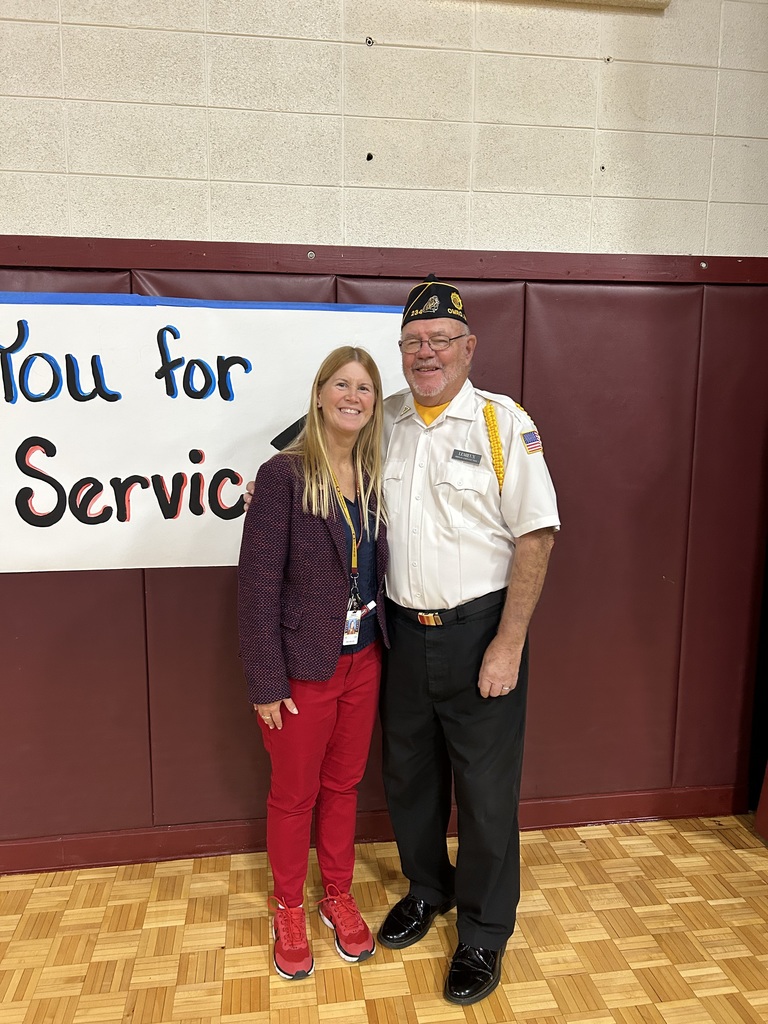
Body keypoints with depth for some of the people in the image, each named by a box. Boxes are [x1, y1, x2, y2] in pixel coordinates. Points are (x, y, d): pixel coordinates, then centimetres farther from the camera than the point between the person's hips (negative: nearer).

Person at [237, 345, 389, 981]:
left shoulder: (375, 477, 1)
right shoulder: (284, 474, -15)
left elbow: (380, 569, 7)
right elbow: (258, 582, -15)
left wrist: (386, 646, 2)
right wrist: (265, 681, -15)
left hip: (363, 660, 5)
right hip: (303, 666, -4)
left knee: (343, 785, 21)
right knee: (294, 794, 15)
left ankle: (339, 898, 43)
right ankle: (289, 909, 39)